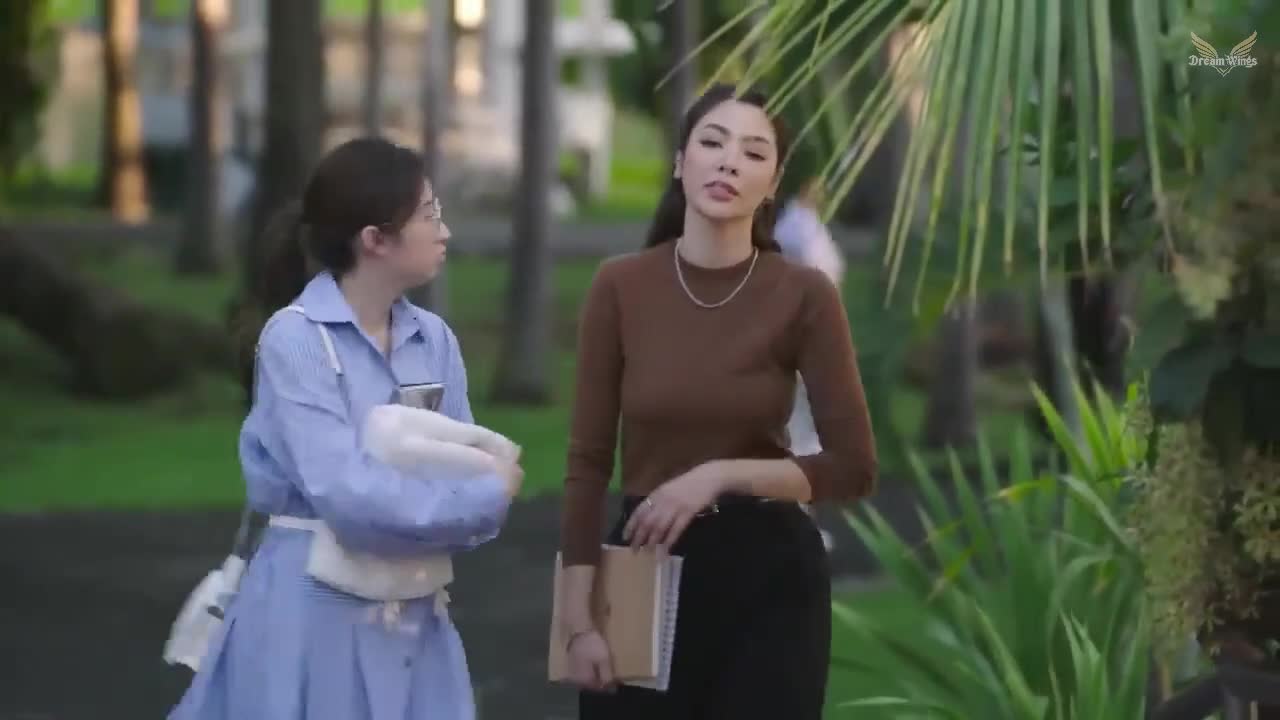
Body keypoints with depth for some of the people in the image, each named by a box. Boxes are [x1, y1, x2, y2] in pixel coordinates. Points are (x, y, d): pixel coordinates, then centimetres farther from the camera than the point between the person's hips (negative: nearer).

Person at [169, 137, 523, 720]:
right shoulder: (295, 340, -12)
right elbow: (347, 494, -21)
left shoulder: (434, 340, 5)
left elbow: (471, 471, 3)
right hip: (316, 612, -5)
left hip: (413, 618, 5)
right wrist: (488, 495, -11)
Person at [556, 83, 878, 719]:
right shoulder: (620, 287, -2)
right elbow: (588, 461, -1)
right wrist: (577, 618, -5)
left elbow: (853, 468, -6)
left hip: (769, 577, -1)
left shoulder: (804, 296, -6)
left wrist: (722, 476, -17)